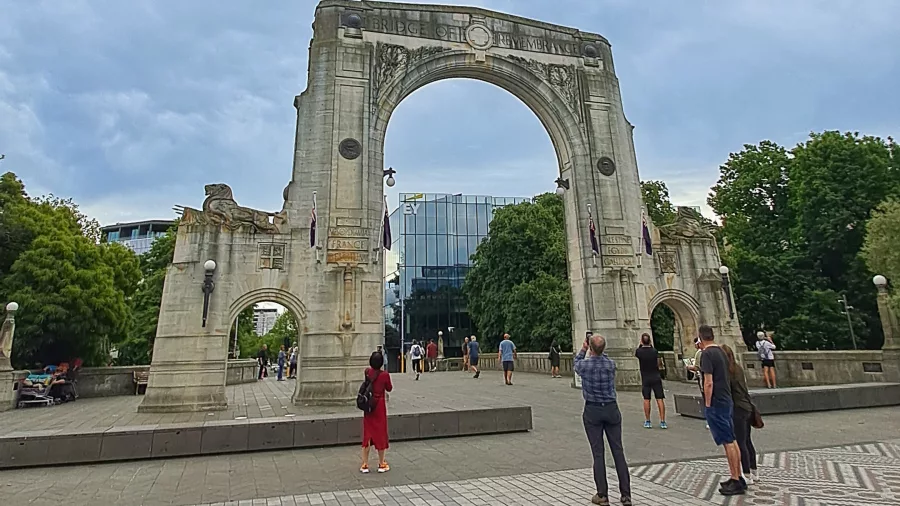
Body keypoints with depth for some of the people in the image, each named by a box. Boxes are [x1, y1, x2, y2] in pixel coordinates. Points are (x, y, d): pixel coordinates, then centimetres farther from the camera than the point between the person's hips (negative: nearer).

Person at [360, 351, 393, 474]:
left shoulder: (367, 372, -6)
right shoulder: (385, 375, -16)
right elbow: (389, 389, 0)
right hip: (380, 405, -3)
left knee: (367, 433, 10)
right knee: (380, 433, 8)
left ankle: (365, 465, 14)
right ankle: (381, 464, 17)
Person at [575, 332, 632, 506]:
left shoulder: (585, 365, -11)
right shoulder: (611, 364, -4)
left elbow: (576, 362, 14)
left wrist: (583, 348, 23)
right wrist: (597, 346, 23)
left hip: (592, 410, -2)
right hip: (611, 409, 2)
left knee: (598, 453, 3)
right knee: (618, 451, 8)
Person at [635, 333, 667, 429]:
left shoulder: (639, 351, -8)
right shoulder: (654, 351, -2)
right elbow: (658, 364, 9)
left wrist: (641, 345, 14)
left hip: (645, 379, -1)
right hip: (656, 377, 1)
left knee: (646, 400, 4)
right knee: (660, 399, 1)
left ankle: (647, 422, 8)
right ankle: (663, 422, 0)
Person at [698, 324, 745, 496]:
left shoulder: (707, 354, -16)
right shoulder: (721, 352, 10)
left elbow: (709, 382, -19)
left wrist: (707, 404, -12)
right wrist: (701, 370, 31)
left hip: (716, 404, -9)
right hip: (727, 401, 9)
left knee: (728, 442, -3)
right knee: (732, 440, 14)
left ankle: (736, 482, 4)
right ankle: (737, 478, 23)